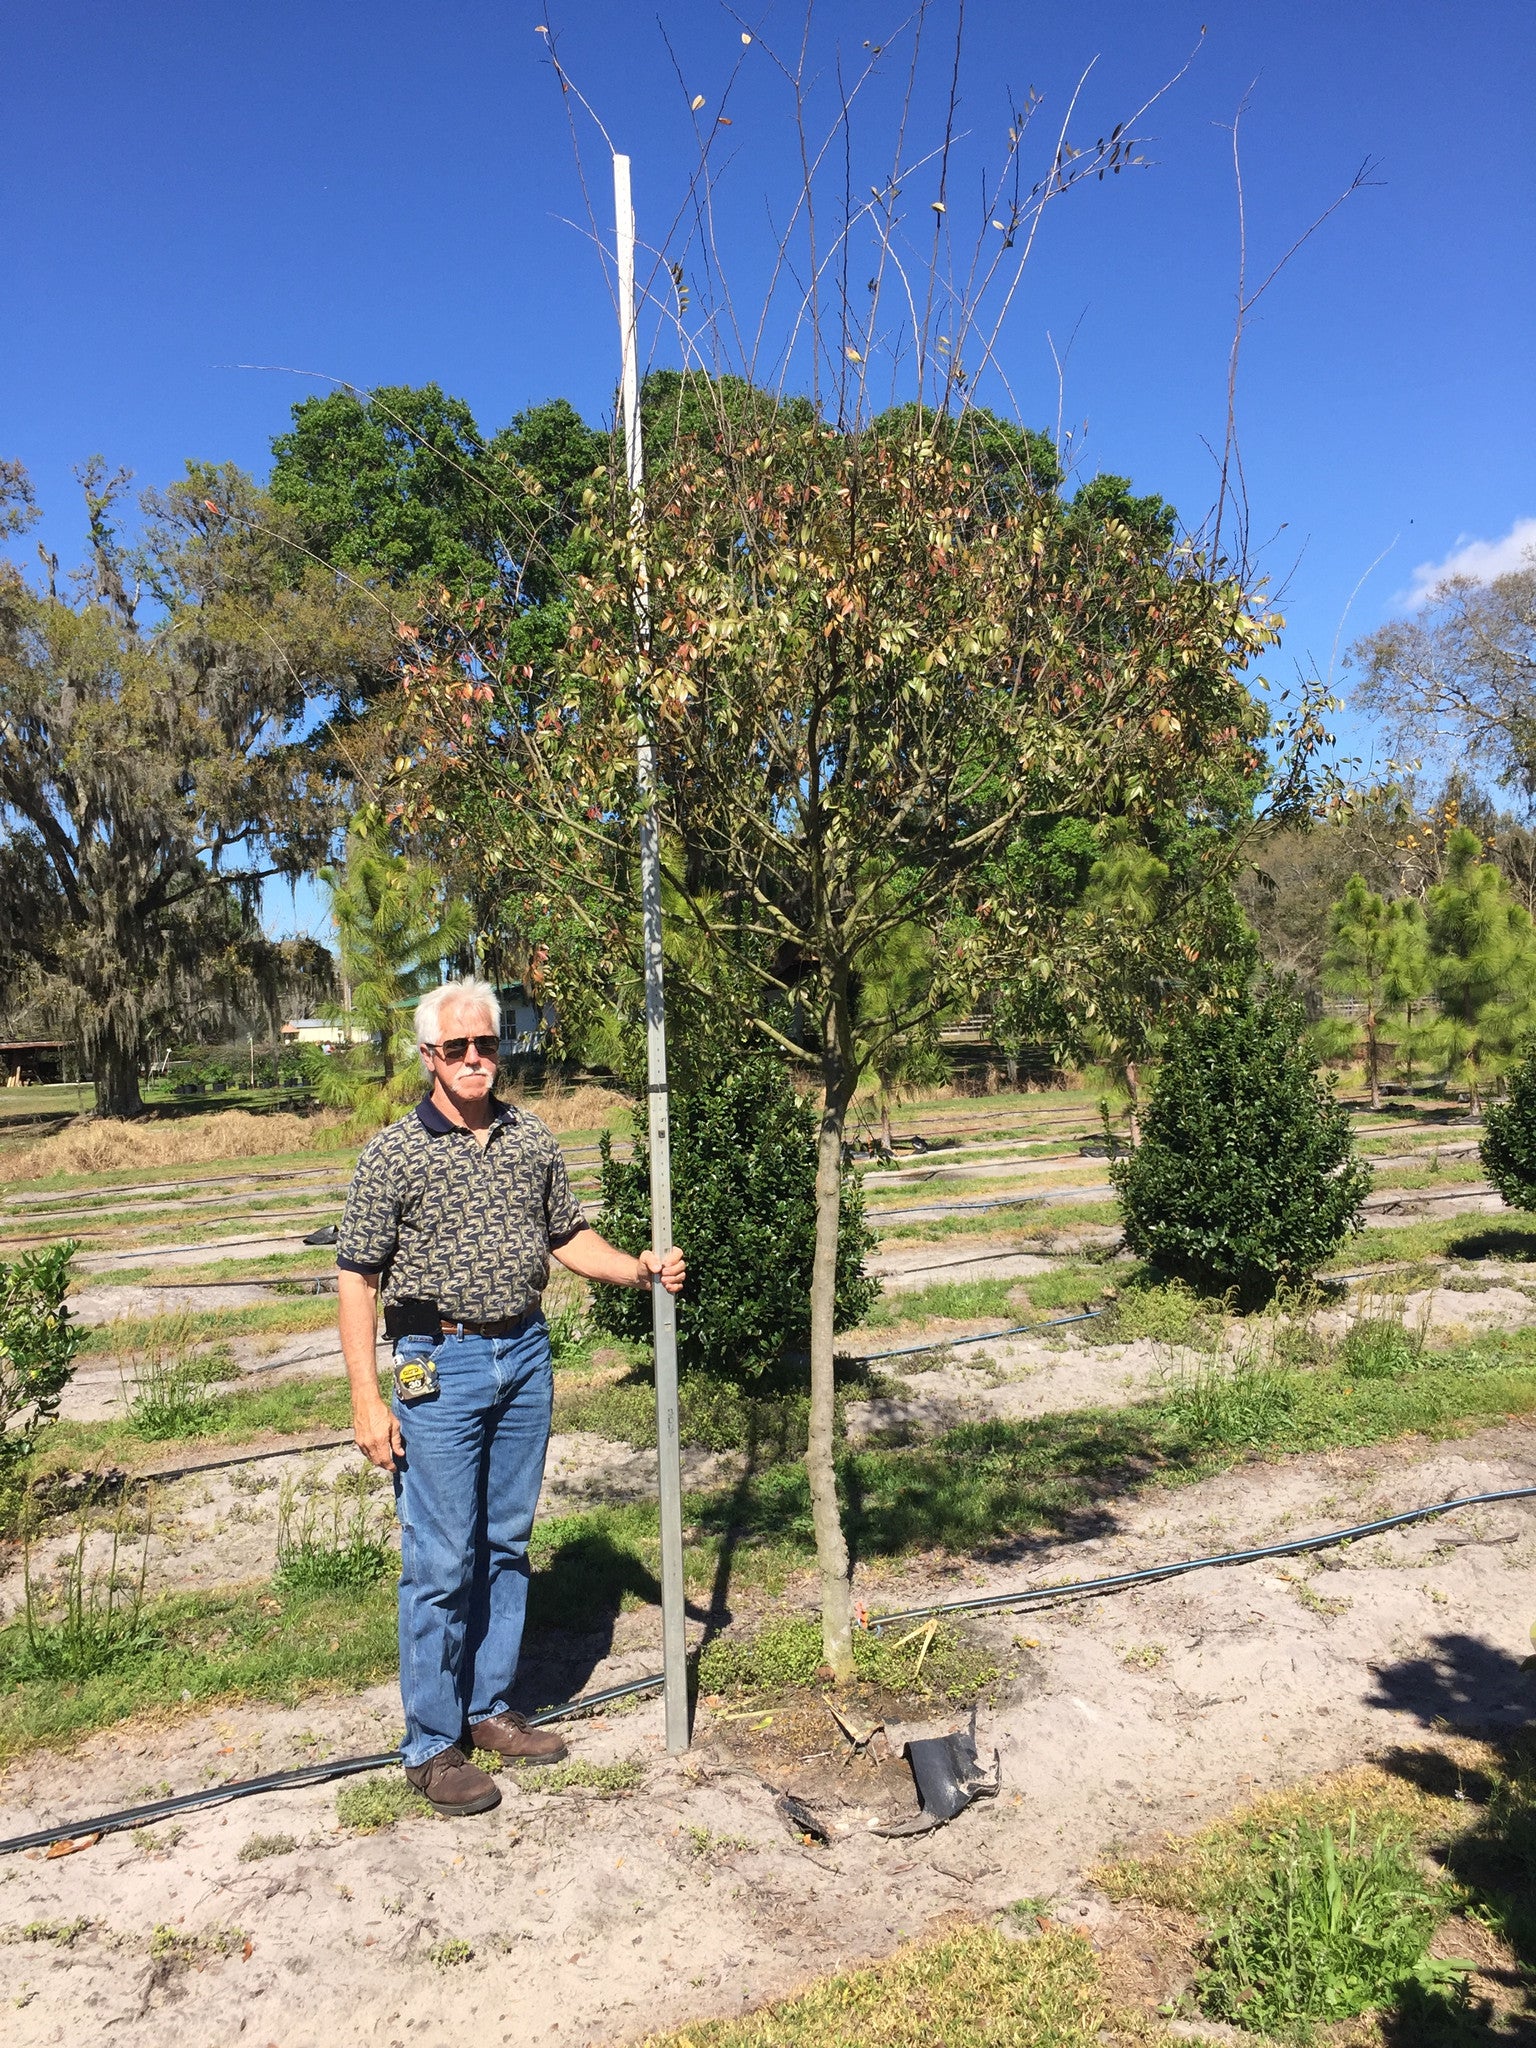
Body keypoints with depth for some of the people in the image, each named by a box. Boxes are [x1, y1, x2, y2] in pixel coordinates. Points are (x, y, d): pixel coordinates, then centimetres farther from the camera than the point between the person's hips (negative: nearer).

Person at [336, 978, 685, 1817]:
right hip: (441, 1366, -5)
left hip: (525, 1354, 5)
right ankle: (433, 1744, 15)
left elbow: (569, 1238, 13)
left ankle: (490, 1708, 31)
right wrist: (367, 1400, -12)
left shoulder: (532, 1140, 5)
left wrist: (638, 1269, -4)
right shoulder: (392, 1155, -8)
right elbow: (357, 1280, -8)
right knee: (442, 1561, 0)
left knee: (507, 1546, 15)